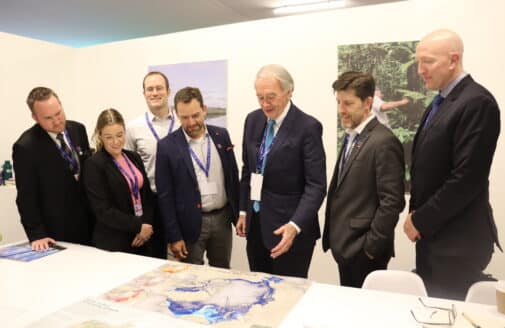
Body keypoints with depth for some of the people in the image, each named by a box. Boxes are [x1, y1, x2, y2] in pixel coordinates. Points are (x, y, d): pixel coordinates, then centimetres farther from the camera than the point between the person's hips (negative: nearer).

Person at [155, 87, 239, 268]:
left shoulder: (221, 135, 1)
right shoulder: (167, 146, -9)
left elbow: (233, 177, 8)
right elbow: (165, 196, -7)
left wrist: (239, 215, 7)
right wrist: (174, 236, -8)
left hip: (223, 218, 3)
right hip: (191, 223, -3)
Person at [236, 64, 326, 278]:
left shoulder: (308, 127, -14)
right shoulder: (253, 120, 5)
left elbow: (316, 185, -16)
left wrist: (295, 226, -26)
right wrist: (243, 211, 11)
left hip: (288, 226, -5)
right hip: (255, 223, 6)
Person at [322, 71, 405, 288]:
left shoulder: (384, 142, -17)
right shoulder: (352, 137, 10)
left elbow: (392, 202, -20)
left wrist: (371, 247, -15)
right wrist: (334, 238, 12)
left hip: (363, 253, -8)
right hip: (345, 248, 8)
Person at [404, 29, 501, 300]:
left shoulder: (477, 102, -16)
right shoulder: (440, 102, 12)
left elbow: (467, 178, -22)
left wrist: (420, 221, -14)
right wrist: (416, 213, 4)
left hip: (457, 239, -8)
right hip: (431, 233, 8)